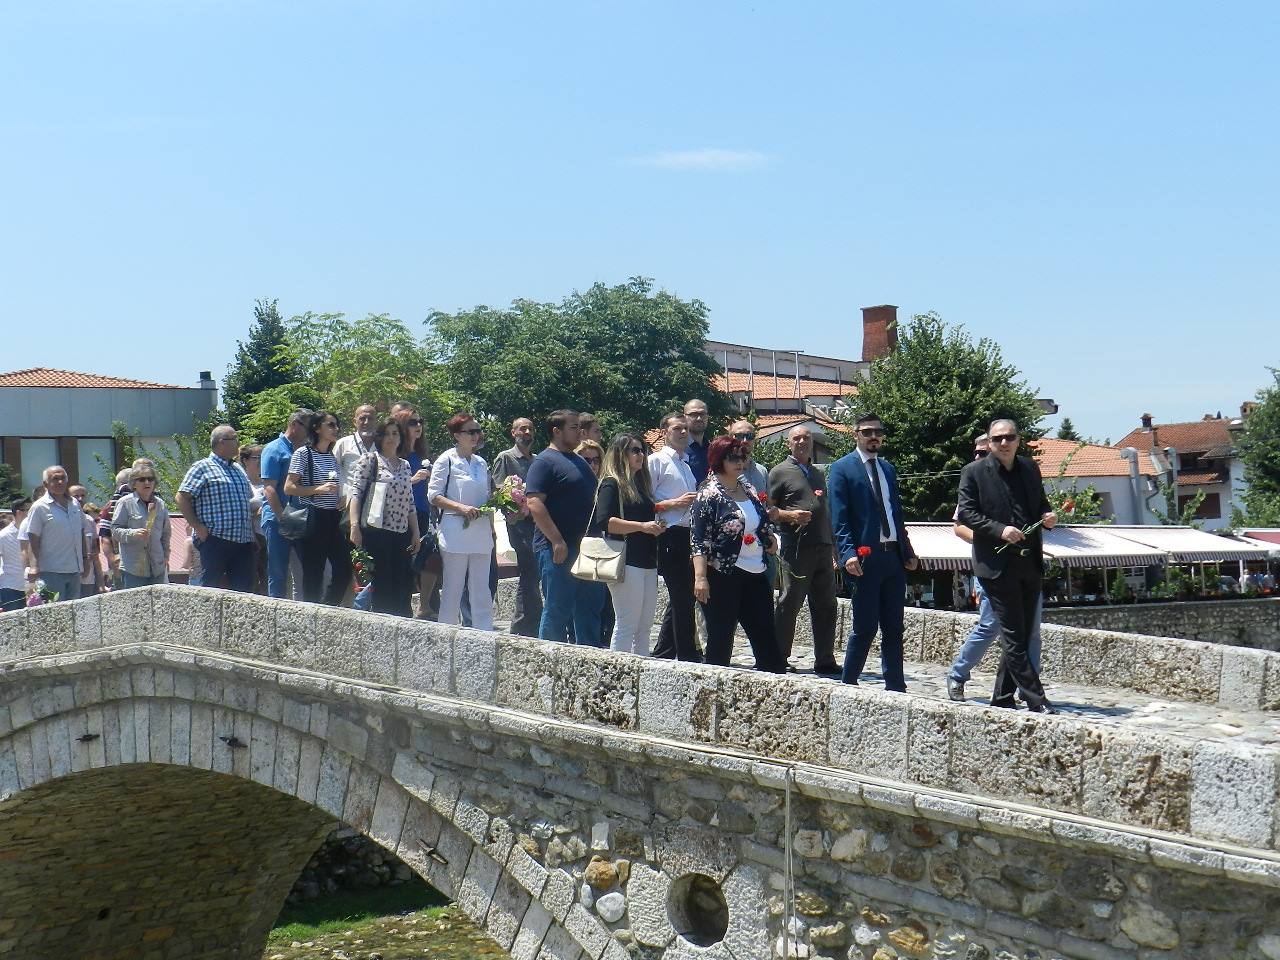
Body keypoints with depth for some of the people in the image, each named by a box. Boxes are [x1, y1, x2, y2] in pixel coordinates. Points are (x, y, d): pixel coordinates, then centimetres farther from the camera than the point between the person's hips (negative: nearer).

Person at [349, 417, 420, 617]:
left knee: (403, 588, 3)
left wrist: (416, 533, 14)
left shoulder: (405, 466, 18)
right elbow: (356, 493, -6)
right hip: (376, 531, -5)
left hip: (401, 534, 5)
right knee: (381, 588, -3)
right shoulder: (370, 459, 2)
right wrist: (355, 526, -16)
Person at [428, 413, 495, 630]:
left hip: (481, 533, 6)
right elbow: (433, 496, -8)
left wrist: (491, 526, 11)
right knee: (452, 589, 0)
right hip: (456, 532, -6)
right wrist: (462, 508, -18)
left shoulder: (481, 463, 14)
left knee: (481, 591, 6)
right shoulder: (446, 461, -4)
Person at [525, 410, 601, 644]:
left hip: (584, 547, 8)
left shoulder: (578, 461, 18)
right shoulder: (545, 462, -8)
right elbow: (535, 503, -18)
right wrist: (557, 542, -22)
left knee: (588, 611, 11)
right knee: (557, 610, -2)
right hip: (558, 549, -8)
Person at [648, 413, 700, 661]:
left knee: (679, 599, 12)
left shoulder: (686, 464, 21)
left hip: (687, 537, 9)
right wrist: (675, 503, -17)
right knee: (683, 598, -7)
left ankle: (662, 656, 21)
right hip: (670, 537, -9)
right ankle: (688, 658, -1)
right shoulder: (656, 461, -4)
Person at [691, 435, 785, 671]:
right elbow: (698, 540, -15)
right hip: (722, 575, -7)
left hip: (755, 574, 7)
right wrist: (700, 577, -23)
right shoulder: (708, 494, -9)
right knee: (721, 639, 2)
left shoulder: (748, 488, 11)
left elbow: (763, 518, 27)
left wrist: (770, 537, 6)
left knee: (765, 637, 8)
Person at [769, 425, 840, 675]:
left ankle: (825, 661, 15)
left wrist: (832, 550, 21)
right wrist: (789, 515, -19)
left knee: (826, 606, 7)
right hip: (796, 549, -6)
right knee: (789, 604, -5)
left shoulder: (818, 474, 22)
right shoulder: (780, 472, 3)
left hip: (822, 549, 6)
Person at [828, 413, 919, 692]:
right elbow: (839, 517, -9)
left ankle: (896, 688, 17)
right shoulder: (842, 468, -2)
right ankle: (848, 685, 10)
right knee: (865, 628, -3)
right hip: (865, 557, -6)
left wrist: (908, 551, 15)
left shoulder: (888, 468, 18)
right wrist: (847, 553, -20)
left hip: (894, 556, 7)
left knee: (893, 628, 10)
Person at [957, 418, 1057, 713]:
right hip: (998, 565, -6)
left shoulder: (1030, 468, 14)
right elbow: (966, 513, -7)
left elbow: (1041, 503, 23)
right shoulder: (974, 472, -2)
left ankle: (1002, 699, 20)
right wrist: (1000, 530, -19)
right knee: (1013, 636, -7)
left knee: (1022, 635, 10)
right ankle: (1036, 701, -5)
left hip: (1030, 564, 6)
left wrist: (1048, 517, 0)